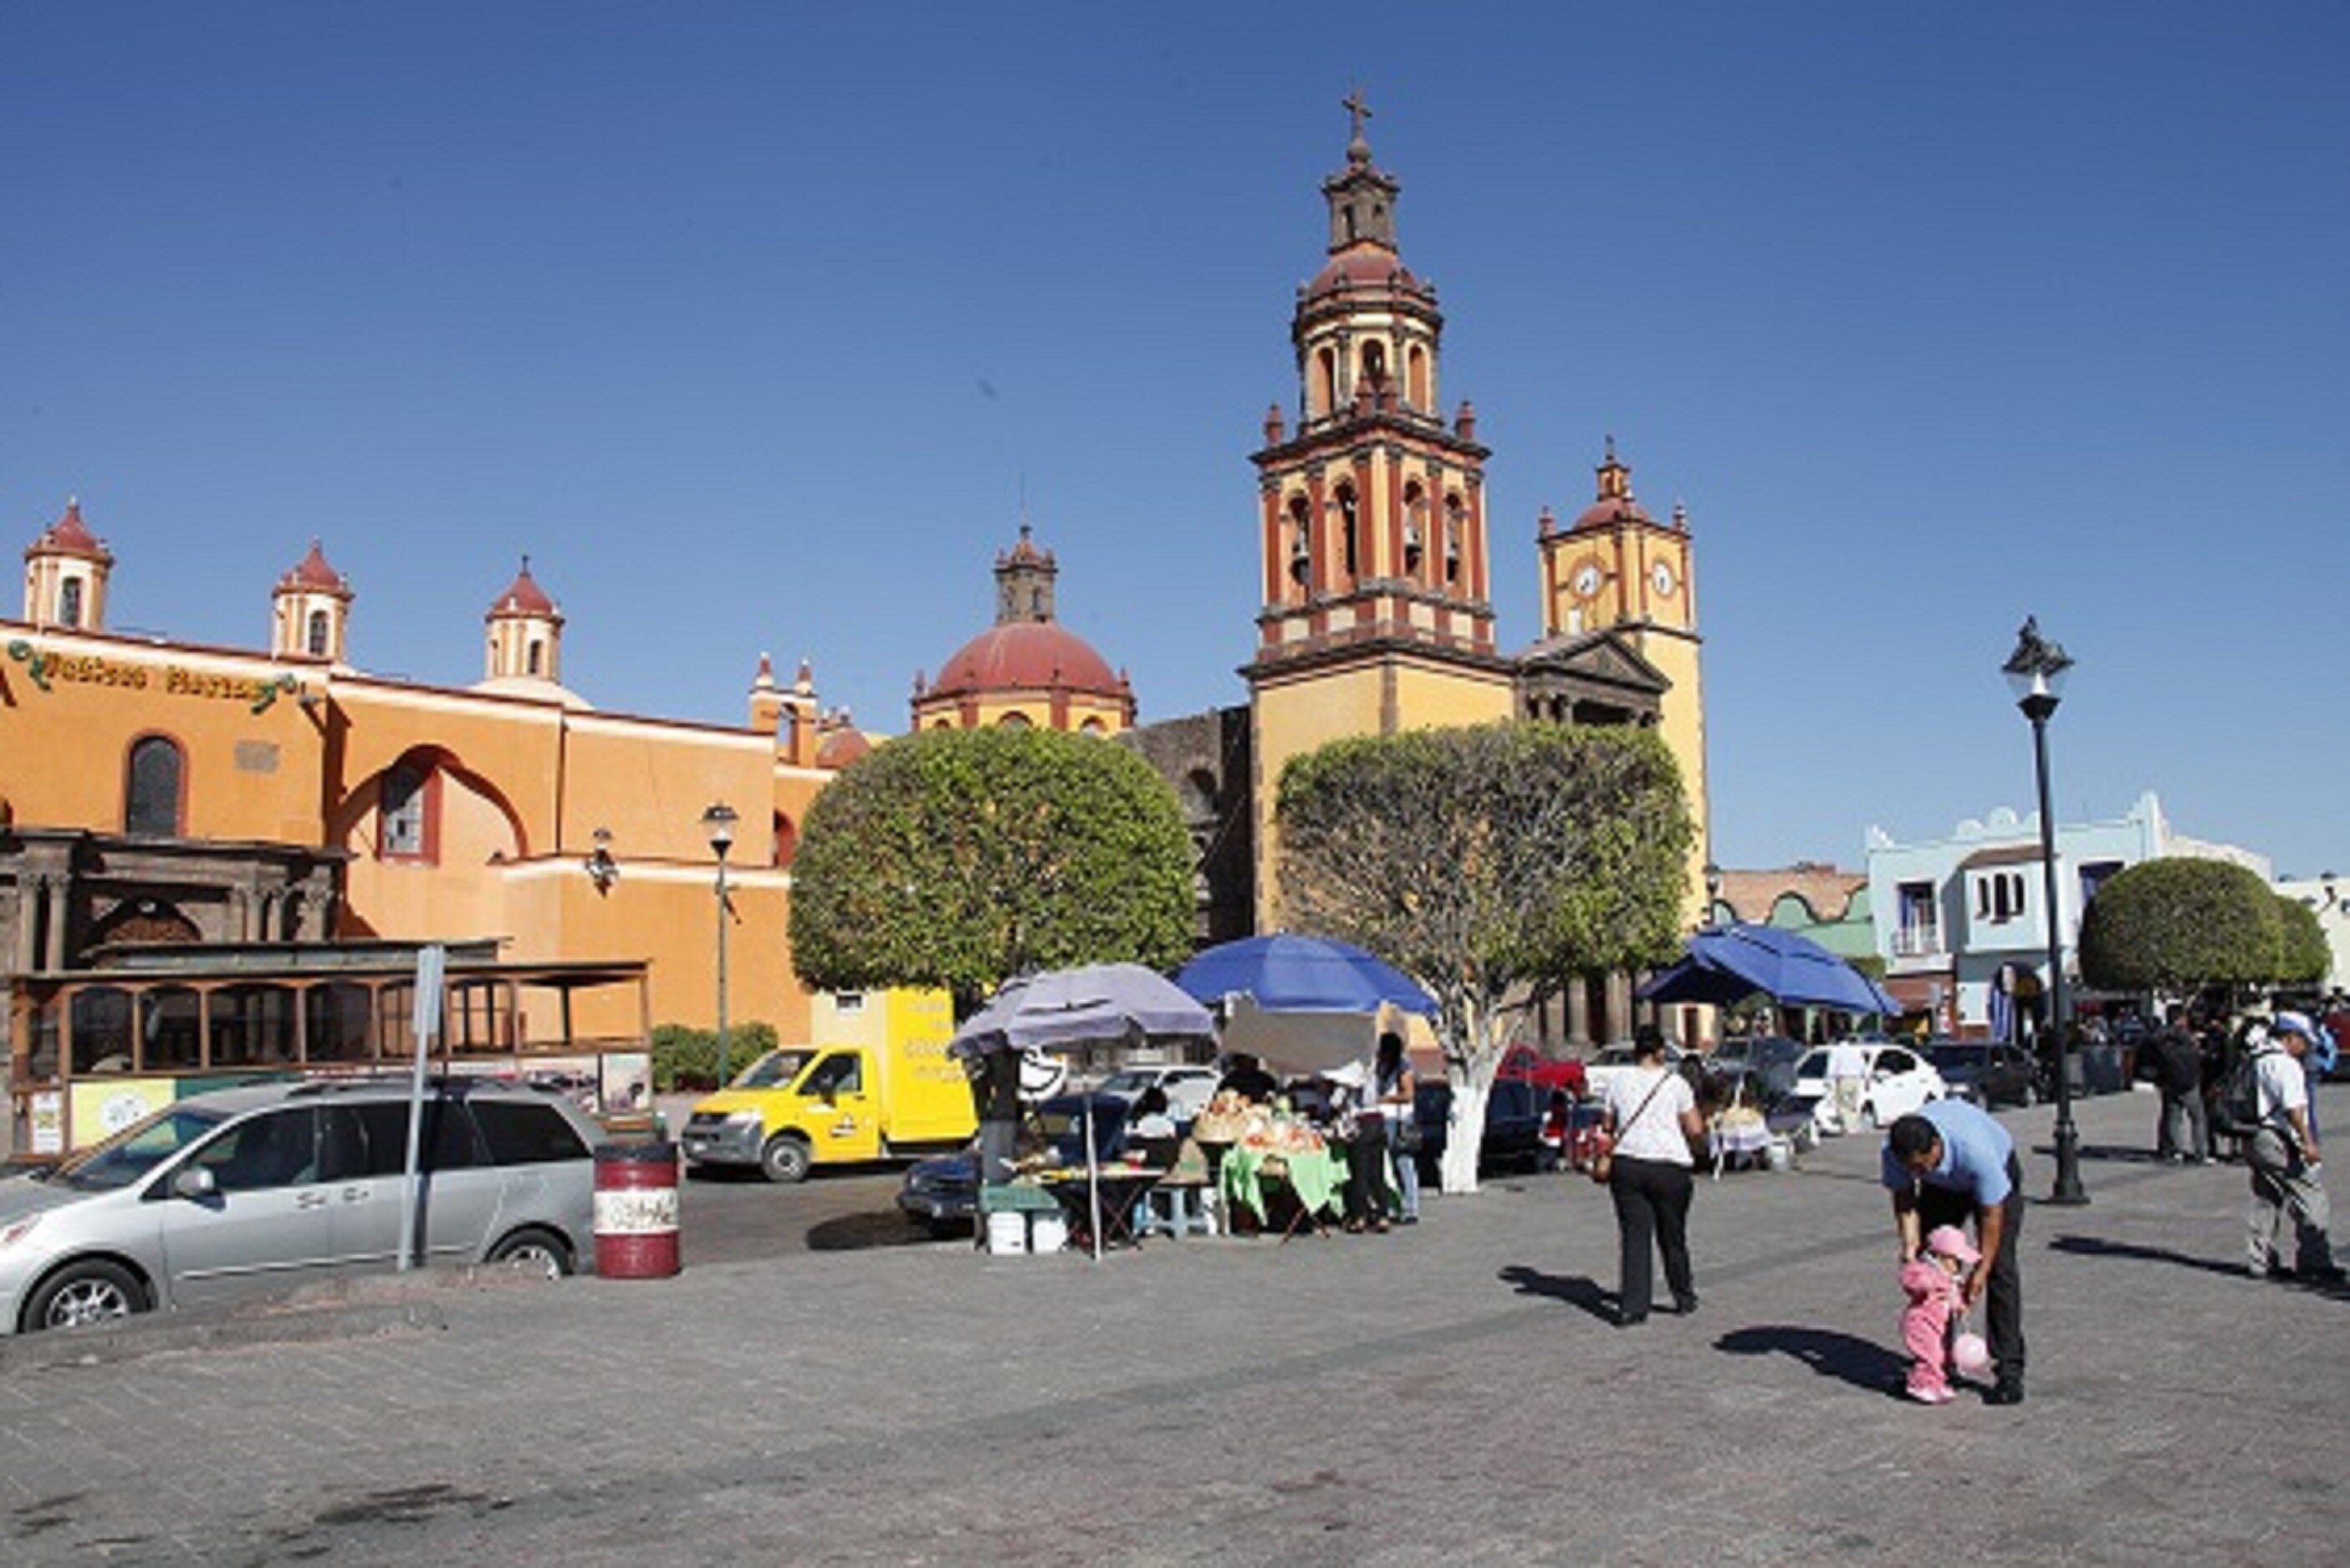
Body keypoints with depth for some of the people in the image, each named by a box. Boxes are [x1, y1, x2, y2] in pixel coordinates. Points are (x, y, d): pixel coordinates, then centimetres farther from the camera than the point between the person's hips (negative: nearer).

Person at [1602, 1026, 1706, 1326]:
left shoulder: (1618, 1081, 6)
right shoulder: (1675, 1083, -1)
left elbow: (1608, 1126, 11)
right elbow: (1695, 1129, 0)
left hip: (1626, 1164, 1)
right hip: (1669, 1166, -1)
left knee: (1634, 1236, 2)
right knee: (1672, 1236, 13)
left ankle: (1632, 1306, -4)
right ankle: (1684, 1298, 28)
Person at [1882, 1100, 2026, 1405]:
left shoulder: (1976, 1149, -43)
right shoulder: (1893, 1153, -31)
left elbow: (1992, 1212, -30)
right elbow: (1904, 1199, -13)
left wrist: (1981, 1270, -26)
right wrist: (1910, 1244, -26)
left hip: (1997, 1173, -4)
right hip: (1942, 1186, 4)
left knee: (2000, 1266, -16)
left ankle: (2009, 1370, -13)